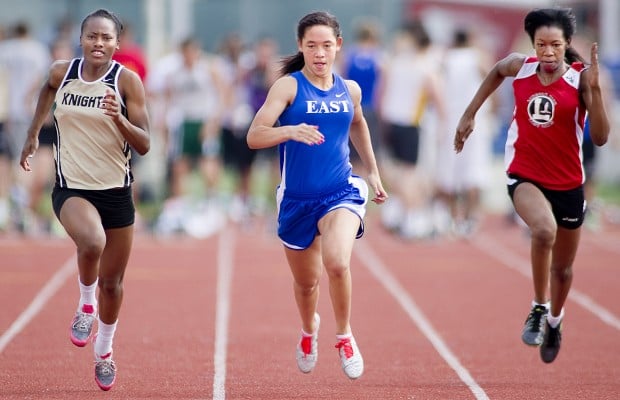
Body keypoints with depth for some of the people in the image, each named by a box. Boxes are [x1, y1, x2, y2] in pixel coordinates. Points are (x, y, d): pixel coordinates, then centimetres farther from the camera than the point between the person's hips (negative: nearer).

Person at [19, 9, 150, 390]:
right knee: (92, 243, -33)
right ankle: (86, 305, -2)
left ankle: (104, 351, 38)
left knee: (112, 281, 12)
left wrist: (119, 118, -29)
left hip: (116, 191, 0)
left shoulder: (127, 80, -10)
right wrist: (33, 134, 24)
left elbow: (144, 145, -12)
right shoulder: (61, 72, -4)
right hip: (72, 188, 0)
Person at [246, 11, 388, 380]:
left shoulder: (350, 90, 2)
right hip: (297, 198, -1)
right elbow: (254, 137, -21)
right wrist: (291, 131, -38)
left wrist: (373, 171, 28)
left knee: (337, 263, -27)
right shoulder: (289, 86, -10)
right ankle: (309, 329, 52)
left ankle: (345, 336, -2)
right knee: (306, 282, 16)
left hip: (340, 192, 1)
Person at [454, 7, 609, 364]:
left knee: (563, 268, 17)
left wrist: (595, 87, -31)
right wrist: (470, 114, 19)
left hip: (568, 183, 1)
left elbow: (600, 137, -21)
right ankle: (539, 307, -13)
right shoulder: (520, 67, -6)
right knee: (544, 230, -34)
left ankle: (555, 320, 48)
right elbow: (497, 71, 21)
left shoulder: (581, 78, -13)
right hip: (525, 176, -1)